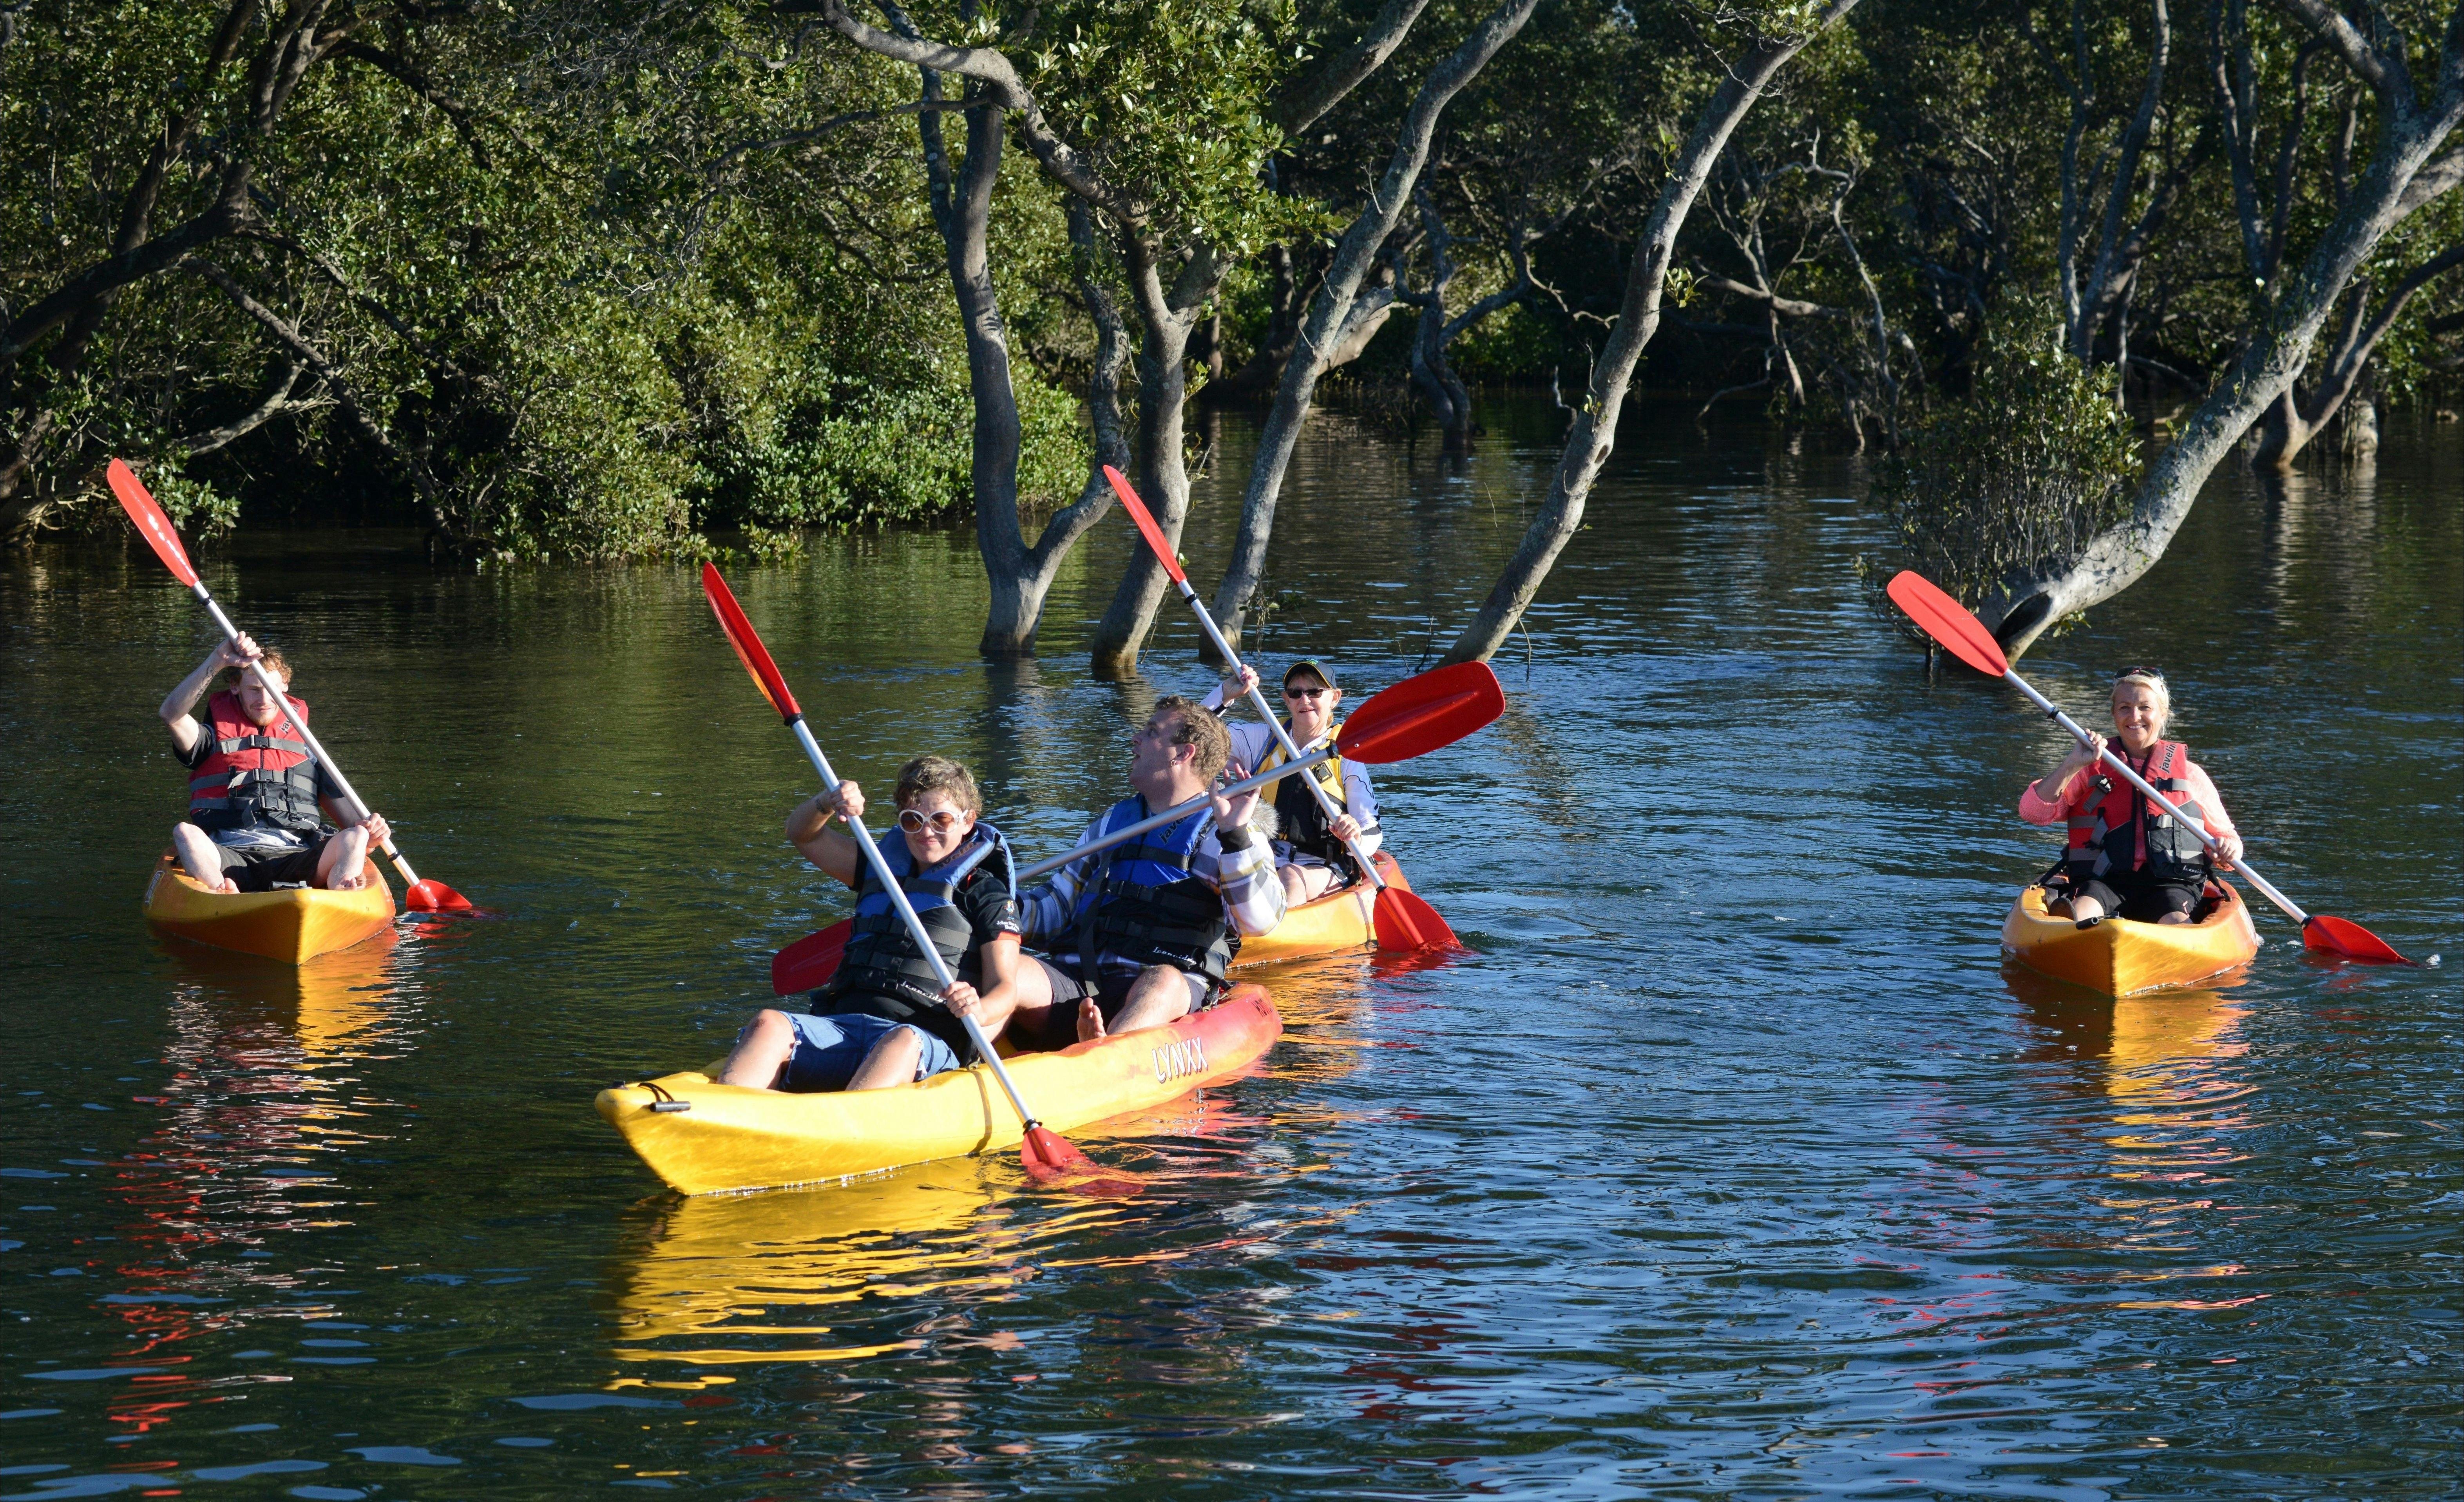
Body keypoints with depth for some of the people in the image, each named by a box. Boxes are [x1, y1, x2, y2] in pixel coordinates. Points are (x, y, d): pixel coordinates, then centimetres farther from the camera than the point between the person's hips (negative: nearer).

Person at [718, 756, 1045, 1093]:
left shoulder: (988, 895, 13)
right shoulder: (884, 867, 28)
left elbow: (1004, 986, 2)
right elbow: (803, 835, 28)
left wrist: (979, 1011, -24)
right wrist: (827, 804, 4)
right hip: (841, 1024, 4)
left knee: (903, 1042, -41)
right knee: (769, 1023, -28)